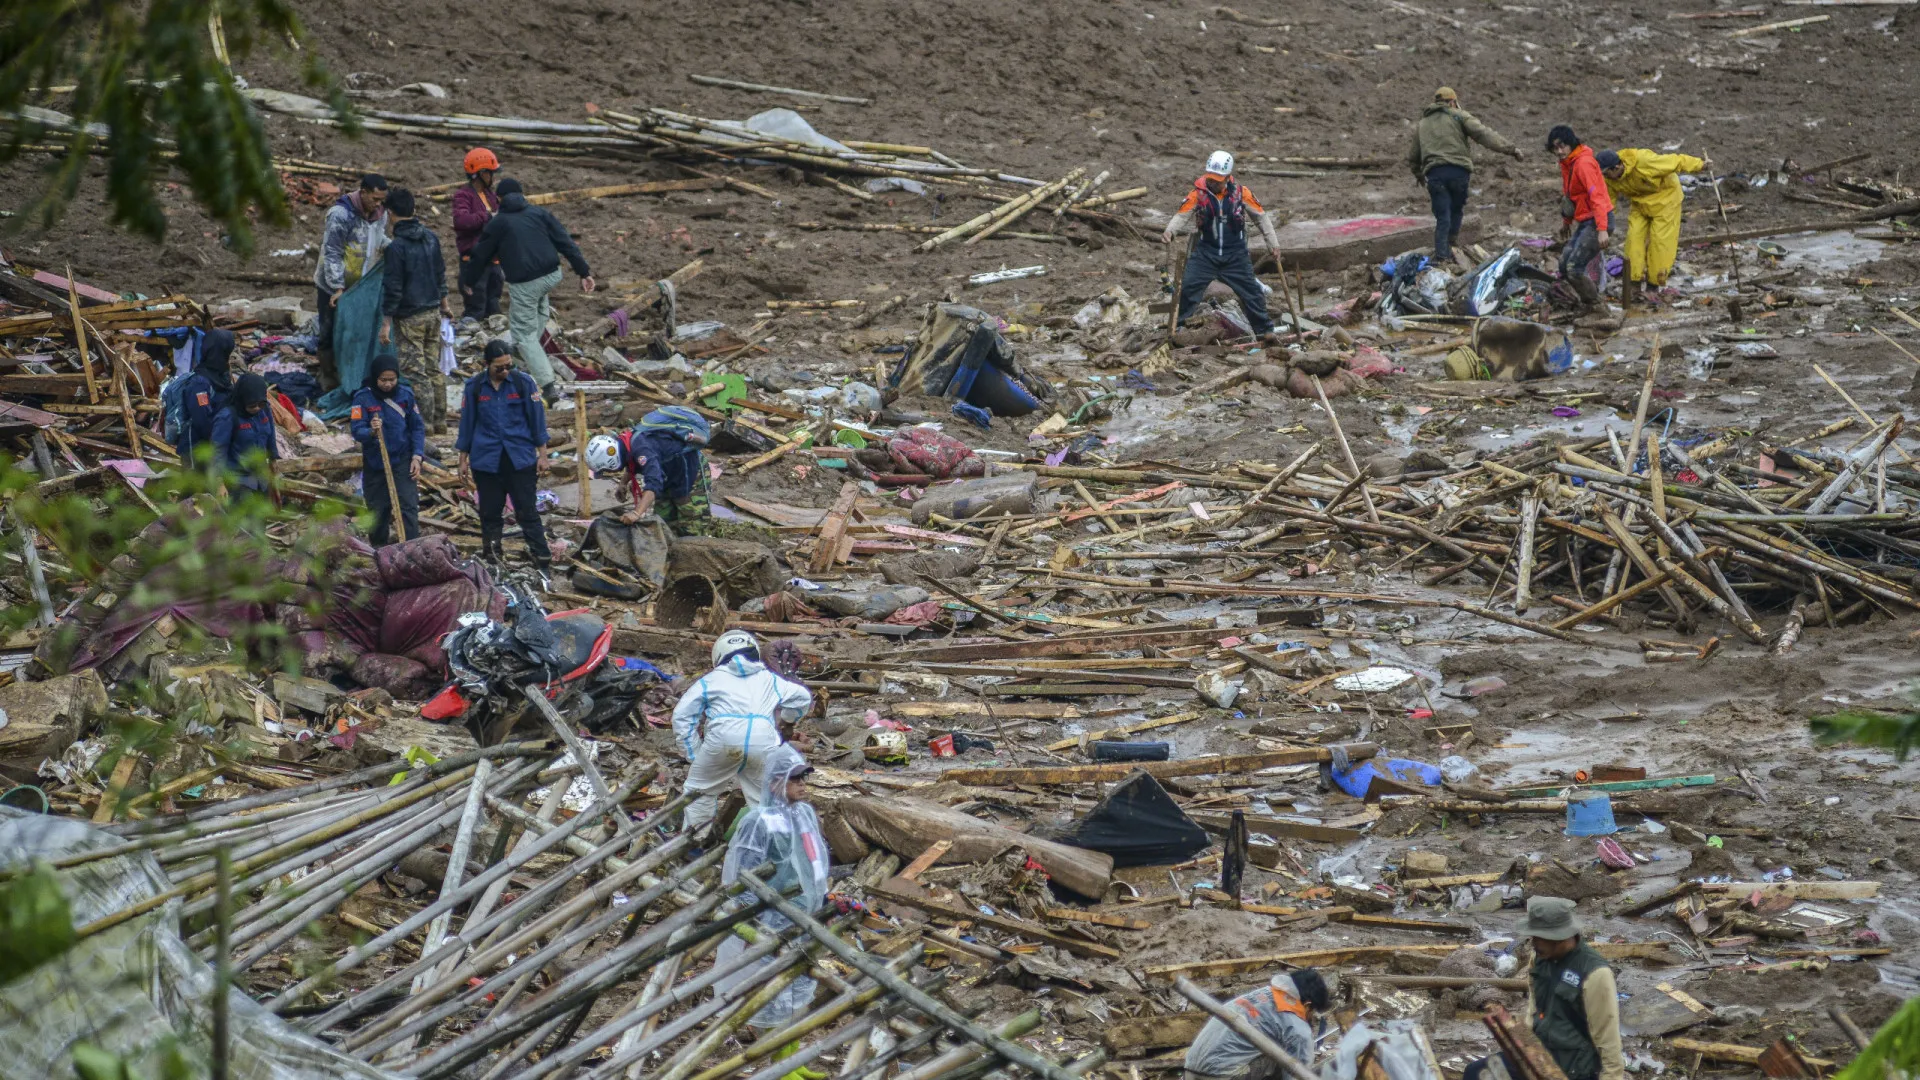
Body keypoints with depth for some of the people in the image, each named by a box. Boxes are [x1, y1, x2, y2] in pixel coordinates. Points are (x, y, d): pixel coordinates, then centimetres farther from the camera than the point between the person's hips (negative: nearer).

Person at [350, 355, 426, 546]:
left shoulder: (406, 395, -2)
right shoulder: (363, 398, -7)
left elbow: (418, 428, 5)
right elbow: (357, 430, -14)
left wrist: (417, 457, -4)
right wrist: (371, 432, -36)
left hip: (402, 461, 0)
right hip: (374, 464, 0)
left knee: (408, 506, -10)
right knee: (378, 509, 10)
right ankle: (379, 549, 25)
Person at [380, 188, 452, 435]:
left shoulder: (396, 247, -18)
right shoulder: (431, 237, 4)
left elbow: (393, 287, -17)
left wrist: (387, 322, -11)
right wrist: (443, 303, 28)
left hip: (410, 318, -7)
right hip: (433, 313, 7)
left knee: (415, 372, -1)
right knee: (434, 368, 14)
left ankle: (425, 422, 0)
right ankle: (440, 421, 19)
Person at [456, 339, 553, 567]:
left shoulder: (523, 382, -2)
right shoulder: (474, 387, 1)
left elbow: (537, 418, 2)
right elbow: (467, 424, 9)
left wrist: (542, 454, 2)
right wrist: (463, 460, 11)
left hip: (521, 458, -1)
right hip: (486, 460, 2)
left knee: (526, 509, -3)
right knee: (490, 511, 6)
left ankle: (540, 553, -1)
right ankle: (492, 551, 15)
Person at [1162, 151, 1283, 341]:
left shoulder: (1240, 192, -7)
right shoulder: (1198, 193, -8)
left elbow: (1261, 215, 4)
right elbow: (1182, 215, -11)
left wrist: (1272, 242, 4)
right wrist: (1170, 231, -31)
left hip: (1235, 254, 0)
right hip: (1206, 252, 0)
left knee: (1251, 291, 4)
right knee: (1187, 288, -9)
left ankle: (1264, 330, 18)